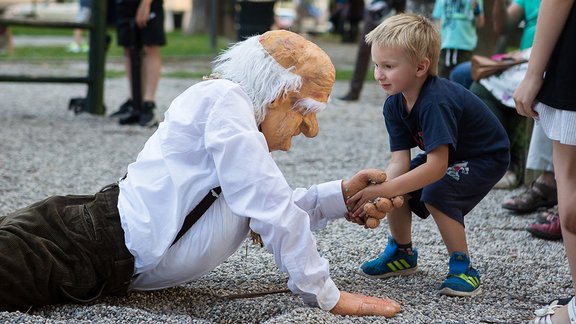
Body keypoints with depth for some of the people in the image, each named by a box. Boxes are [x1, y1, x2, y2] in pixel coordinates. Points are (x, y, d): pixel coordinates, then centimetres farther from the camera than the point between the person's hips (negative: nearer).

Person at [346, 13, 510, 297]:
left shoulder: (435, 102, -37)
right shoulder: (394, 105, -12)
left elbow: (437, 166, -43)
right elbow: (399, 160, -16)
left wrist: (383, 191, -44)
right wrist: (374, 197, -33)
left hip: (487, 157, -8)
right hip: (447, 154, 8)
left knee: (435, 193, -30)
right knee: (397, 185, -8)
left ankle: (462, 267, -12)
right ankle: (402, 253, 15)